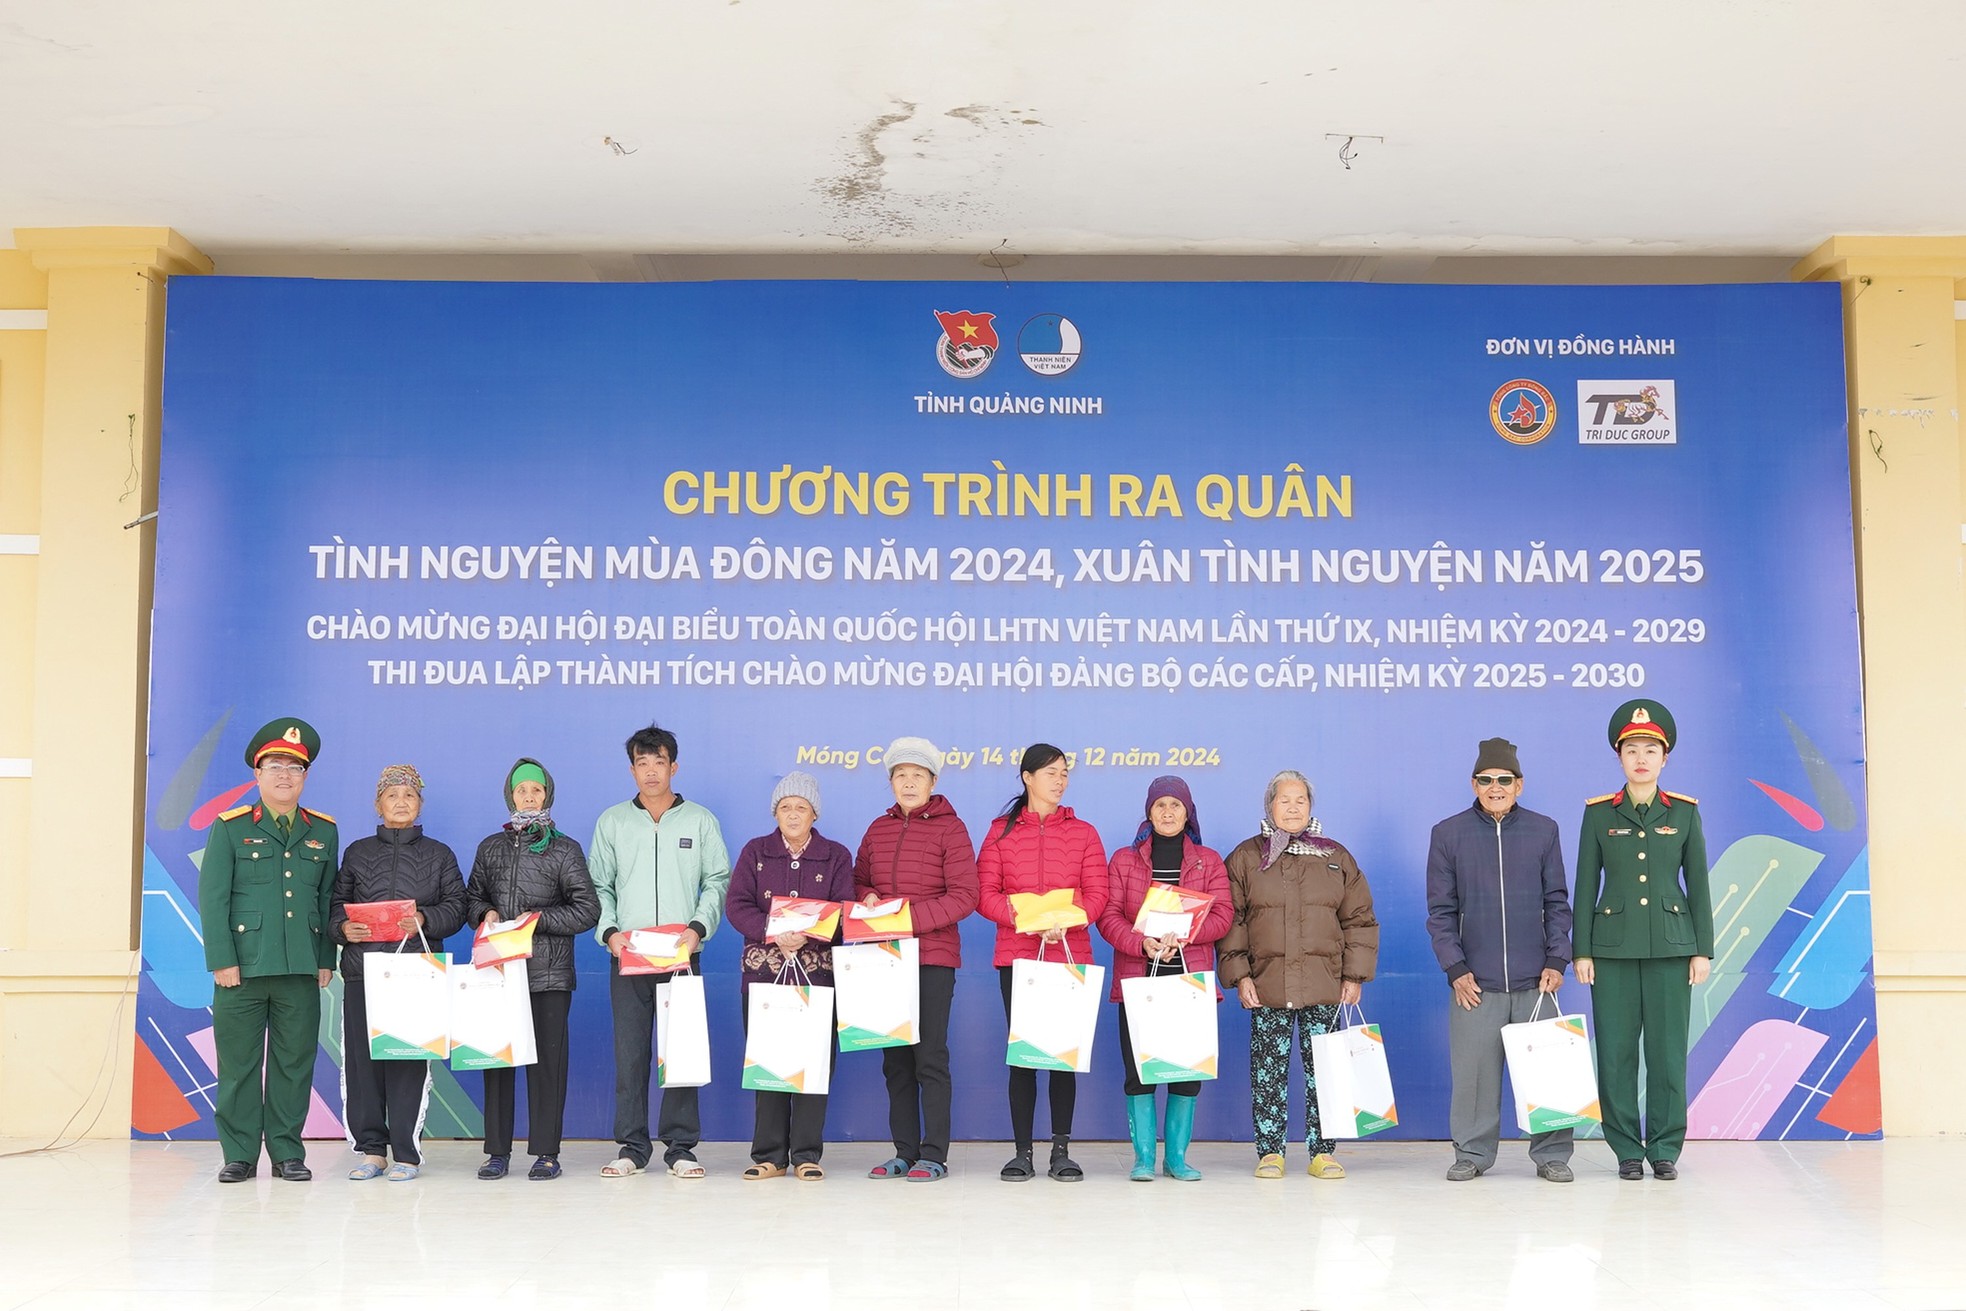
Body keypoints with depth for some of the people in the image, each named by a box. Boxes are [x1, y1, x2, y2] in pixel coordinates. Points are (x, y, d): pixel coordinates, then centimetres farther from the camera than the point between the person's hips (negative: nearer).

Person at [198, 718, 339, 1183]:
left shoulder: (323, 831, 11)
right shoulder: (231, 827, 3)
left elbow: (329, 898, 12)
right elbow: (212, 897, -2)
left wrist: (326, 959, 5)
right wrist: (222, 961, -9)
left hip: (301, 969, 2)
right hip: (243, 966, -2)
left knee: (294, 1062, 5)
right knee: (238, 1062, 3)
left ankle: (288, 1153, 14)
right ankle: (239, 1155, 12)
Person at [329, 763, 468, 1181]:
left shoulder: (439, 855, 13)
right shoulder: (357, 853, 16)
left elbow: (456, 908, 6)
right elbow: (334, 904, 14)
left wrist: (424, 919, -13)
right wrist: (343, 927, -7)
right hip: (362, 970, 2)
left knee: (409, 1060, -6)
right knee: (361, 1058, -2)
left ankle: (406, 1154, 1)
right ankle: (372, 1149, 9)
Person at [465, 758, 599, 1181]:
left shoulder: (564, 850, 3)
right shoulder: (491, 848, 14)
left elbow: (587, 909, -2)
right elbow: (472, 898, 22)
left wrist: (539, 919, -10)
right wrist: (486, 914, 0)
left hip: (549, 974, -3)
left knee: (547, 1060, -2)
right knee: (496, 1058, 3)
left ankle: (546, 1152, 5)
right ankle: (497, 1151, 11)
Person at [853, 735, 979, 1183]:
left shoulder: (949, 828, -3)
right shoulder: (878, 829, 13)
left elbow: (963, 897, -9)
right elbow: (858, 882, 19)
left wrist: (911, 916, -18)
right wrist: (867, 900, -4)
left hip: (933, 957, -5)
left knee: (930, 1057, -4)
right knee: (895, 1059, 9)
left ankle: (934, 1155, 3)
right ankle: (904, 1152, 16)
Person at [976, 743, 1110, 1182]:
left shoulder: (1083, 832, 8)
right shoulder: (1002, 831, 7)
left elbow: (1097, 894, 1)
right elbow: (984, 894, 0)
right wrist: (1025, 919, -16)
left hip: (1070, 955, 1)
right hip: (1016, 955, 0)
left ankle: (1061, 1151, 8)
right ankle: (1022, 1151, 6)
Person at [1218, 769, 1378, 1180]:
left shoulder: (1336, 858, 12)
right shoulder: (1246, 857, 8)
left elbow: (1359, 920, 12)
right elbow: (1230, 921, 5)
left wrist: (1355, 975, 4)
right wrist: (1239, 974, -3)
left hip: (1324, 986, 1)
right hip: (1266, 986, -1)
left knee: (1324, 1069, 1)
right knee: (1268, 1071, 1)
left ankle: (1322, 1152, 10)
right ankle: (1270, 1151, 10)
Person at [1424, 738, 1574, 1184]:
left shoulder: (1543, 830, 7)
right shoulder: (1448, 834, 4)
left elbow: (1557, 903, 9)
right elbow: (1440, 910, 4)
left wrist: (1557, 961, 0)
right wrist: (1455, 969, -3)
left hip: (1535, 981, 1)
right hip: (1475, 983, -1)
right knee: (1473, 1073, 2)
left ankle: (1551, 1155, 14)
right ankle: (1472, 1154, 15)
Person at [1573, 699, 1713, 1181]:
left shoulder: (1684, 812, 7)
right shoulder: (1599, 813, 5)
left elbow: (1698, 883, 7)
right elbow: (1586, 885, 4)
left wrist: (1703, 949, 2)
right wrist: (1581, 952, 0)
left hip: (1671, 944, 0)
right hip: (1613, 946, 0)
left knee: (1668, 1050, 0)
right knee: (1616, 1050, 0)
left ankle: (1665, 1149, 11)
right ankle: (1627, 1150, 10)